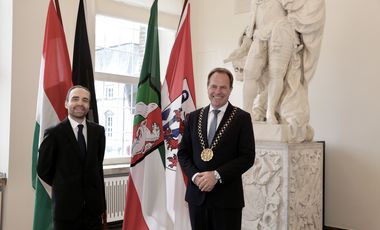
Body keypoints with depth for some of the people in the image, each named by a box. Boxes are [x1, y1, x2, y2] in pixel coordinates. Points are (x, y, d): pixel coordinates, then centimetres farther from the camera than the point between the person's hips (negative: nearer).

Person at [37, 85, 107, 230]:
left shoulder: (98, 131, 3)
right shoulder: (54, 133, -7)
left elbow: (98, 166, 8)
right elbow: (43, 170, 0)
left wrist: (102, 204, 7)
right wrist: (64, 187, 8)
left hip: (93, 206, 3)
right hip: (66, 206, -3)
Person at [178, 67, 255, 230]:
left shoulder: (242, 118, -2)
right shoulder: (194, 117, 9)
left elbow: (248, 157, -7)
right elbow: (183, 152, 9)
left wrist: (217, 175, -16)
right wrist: (194, 175, -8)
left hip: (227, 197, -3)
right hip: (197, 194, 3)